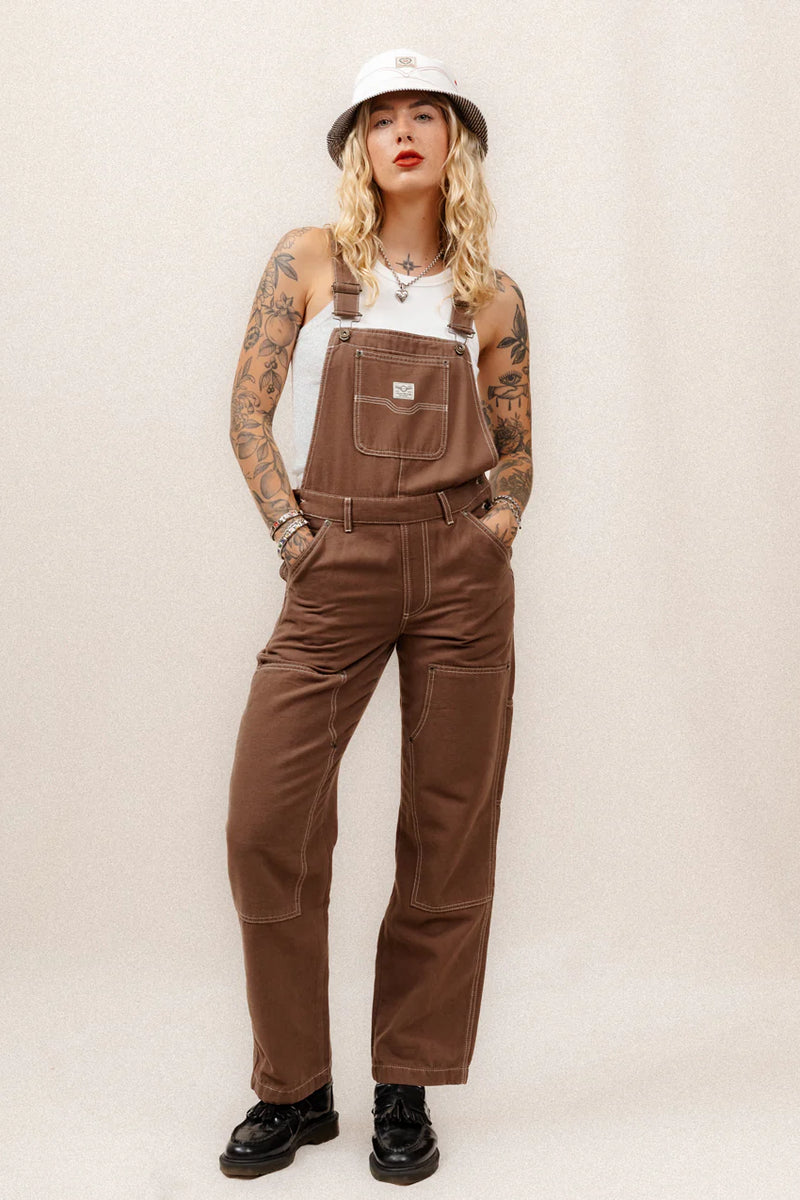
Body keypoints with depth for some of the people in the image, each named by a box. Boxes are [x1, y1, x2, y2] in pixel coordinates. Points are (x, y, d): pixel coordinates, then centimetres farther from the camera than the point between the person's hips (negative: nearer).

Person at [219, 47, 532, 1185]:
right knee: (268, 823, -7)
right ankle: (294, 1089, 14)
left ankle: (407, 1089, 20)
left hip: (462, 573, 1)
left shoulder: (491, 296, 11)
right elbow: (249, 411, 4)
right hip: (335, 574, -1)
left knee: (450, 832, 3)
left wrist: (498, 527, -1)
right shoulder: (310, 261, 7)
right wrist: (290, 529, -6)